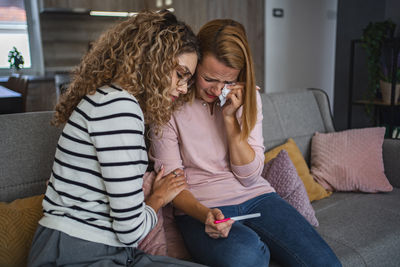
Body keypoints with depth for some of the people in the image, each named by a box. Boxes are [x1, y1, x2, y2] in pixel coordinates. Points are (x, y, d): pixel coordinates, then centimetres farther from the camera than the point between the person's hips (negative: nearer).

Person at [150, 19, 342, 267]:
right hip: (200, 207, -3)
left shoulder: (249, 97, 3)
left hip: (255, 196, 3)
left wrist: (229, 117, -12)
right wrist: (204, 214, -25)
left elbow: (250, 176, -2)